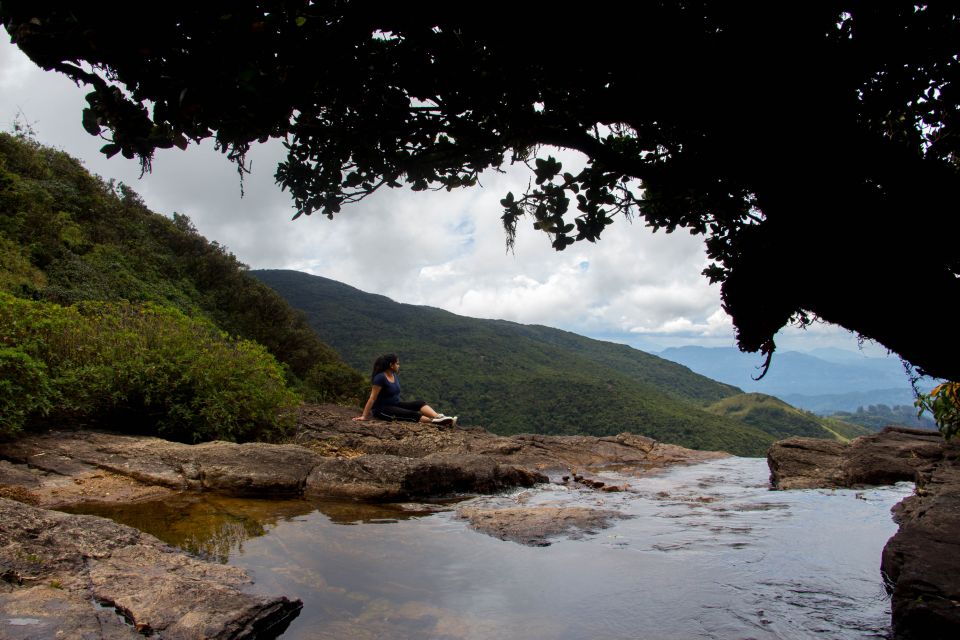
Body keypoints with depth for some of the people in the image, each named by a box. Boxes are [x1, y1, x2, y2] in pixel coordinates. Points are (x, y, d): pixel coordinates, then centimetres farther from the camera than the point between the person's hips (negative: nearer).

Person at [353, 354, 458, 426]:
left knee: (419, 403, -15)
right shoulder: (380, 378, -19)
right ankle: (436, 422, -43)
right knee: (412, 414, -28)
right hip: (382, 410, -8)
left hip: (395, 404, 8)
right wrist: (364, 416, -21)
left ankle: (440, 417, -35)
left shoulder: (395, 375, 7)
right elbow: (372, 398, -20)